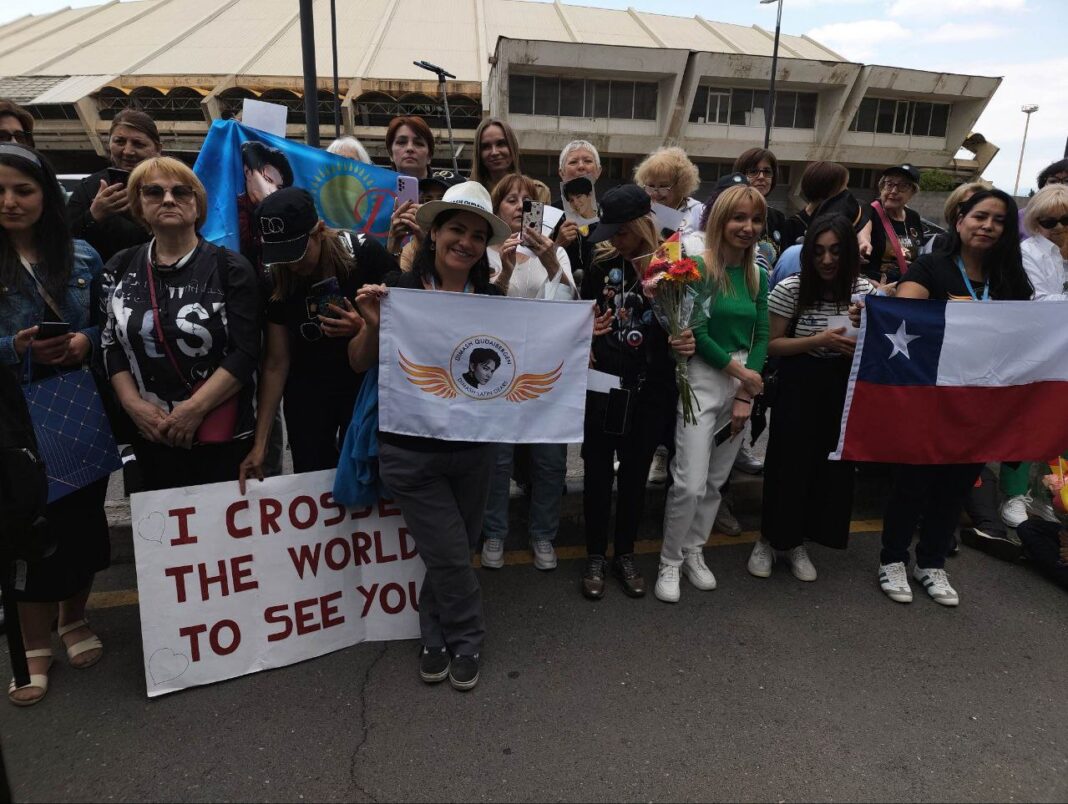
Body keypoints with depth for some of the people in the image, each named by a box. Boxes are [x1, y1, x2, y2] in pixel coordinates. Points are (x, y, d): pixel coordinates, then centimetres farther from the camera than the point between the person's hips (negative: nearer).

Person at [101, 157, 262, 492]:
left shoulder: (231, 268, -5)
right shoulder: (121, 268, 8)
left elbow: (245, 352, -12)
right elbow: (112, 345, 9)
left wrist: (194, 409, -17)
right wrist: (133, 404, -5)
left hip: (223, 435, -3)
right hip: (151, 437, 4)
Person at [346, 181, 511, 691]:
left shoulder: (493, 299, 1)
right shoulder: (399, 290, -7)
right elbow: (360, 364, -2)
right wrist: (372, 324, -22)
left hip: (473, 447, 4)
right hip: (411, 451, -3)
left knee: (457, 550, 17)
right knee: (450, 555, 2)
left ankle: (436, 636, 41)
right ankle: (465, 641, 28)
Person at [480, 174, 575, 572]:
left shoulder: (554, 251, 7)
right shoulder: (486, 253, 2)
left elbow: (568, 305, -6)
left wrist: (553, 266, -23)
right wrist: (503, 272, -25)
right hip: (498, 367, -2)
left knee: (551, 457, 5)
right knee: (498, 456, 2)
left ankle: (543, 535, 23)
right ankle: (494, 533, 22)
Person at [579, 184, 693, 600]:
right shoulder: (602, 265, -2)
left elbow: (685, 325, 3)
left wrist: (688, 342, -18)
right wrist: (585, 328, -14)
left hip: (650, 389, 0)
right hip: (603, 384, 1)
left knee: (636, 473, 12)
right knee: (598, 471, 8)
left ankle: (624, 554, 31)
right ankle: (595, 555, 26)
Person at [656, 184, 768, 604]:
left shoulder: (758, 276, 10)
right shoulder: (700, 267, -8)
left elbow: (761, 337, 7)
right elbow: (696, 331, -13)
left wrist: (746, 395, -2)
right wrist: (739, 370, -10)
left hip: (743, 384, 6)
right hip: (702, 382, -6)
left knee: (715, 482, 12)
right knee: (690, 483, -8)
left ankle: (694, 552, 29)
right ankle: (669, 563, 11)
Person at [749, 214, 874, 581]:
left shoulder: (866, 291, -1)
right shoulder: (790, 288, -11)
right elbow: (772, 345, -9)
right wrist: (819, 340, -21)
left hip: (844, 387, 4)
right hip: (799, 386, -3)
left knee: (833, 463, 8)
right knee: (789, 461, 2)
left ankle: (797, 544, 27)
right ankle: (770, 539, 23)